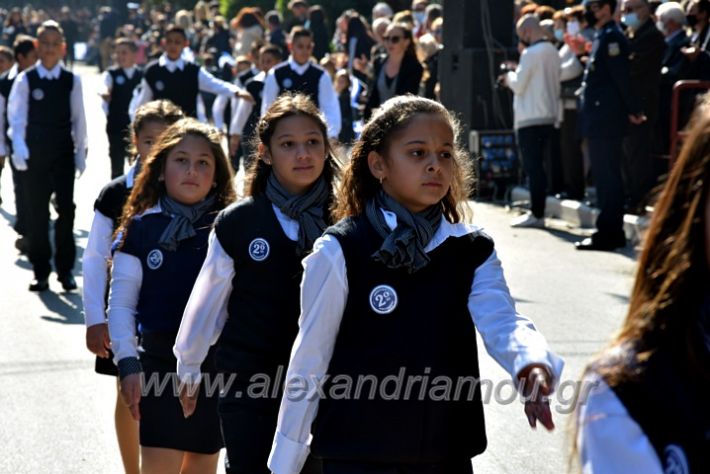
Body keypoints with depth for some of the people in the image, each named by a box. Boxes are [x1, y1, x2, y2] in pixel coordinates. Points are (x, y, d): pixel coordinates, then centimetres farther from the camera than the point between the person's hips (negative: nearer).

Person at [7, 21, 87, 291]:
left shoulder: (71, 81, 3)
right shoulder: (25, 79, -2)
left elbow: (78, 119, 4)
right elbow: (16, 116, -8)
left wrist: (81, 152, 2)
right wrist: (18, 146, -22)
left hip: (63, 153, 1)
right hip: (34, 154, -1)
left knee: (66, 210, -3)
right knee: (36, 213, 5)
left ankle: (65, 270, 7)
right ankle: (41, 272, 13)